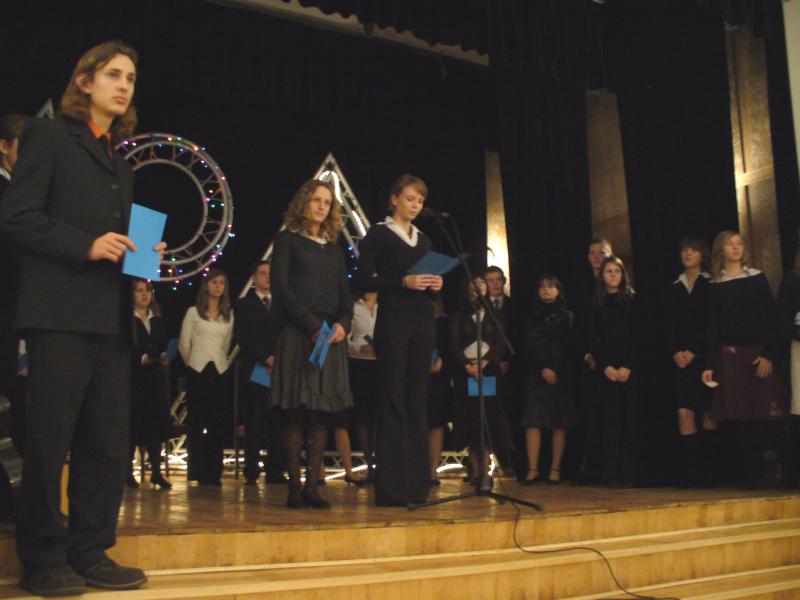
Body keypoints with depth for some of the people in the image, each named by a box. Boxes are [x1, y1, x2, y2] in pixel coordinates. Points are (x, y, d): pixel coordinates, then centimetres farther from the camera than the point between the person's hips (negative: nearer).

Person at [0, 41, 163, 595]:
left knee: (109, 444, 7)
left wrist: (140, 253, 6)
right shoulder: (49, 136, 2)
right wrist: (85, 245, -15)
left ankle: (91, 554, 17)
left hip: (112, 318, 7)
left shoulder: (122, 161, 21)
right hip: (61, 313, -7)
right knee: (50, 440, -1)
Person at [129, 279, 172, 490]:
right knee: (134, 425, -3)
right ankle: (128, 471, 8)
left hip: (155, 379, 5)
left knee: (157, 423, 1)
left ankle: (156, 472, 6)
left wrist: (164, 357, -3)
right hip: (133, 378, -5)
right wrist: (140, 358, -19)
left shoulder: (158, 320, 18)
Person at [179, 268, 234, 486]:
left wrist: (221, 361, 9)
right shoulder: (193, 312, 3)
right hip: (198, 371, -3)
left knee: (218, 423, 2)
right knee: (197, 422, 0)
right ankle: (198, 471, 7)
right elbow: (184, 344, 4)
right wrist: (192, 362, 8)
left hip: (220, 371, 3)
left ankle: (213, 472, 9)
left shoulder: (229, 314, 10)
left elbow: (227, 344, 13)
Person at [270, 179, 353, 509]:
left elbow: (345, 293, 17)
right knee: (296, 412, -6)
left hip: (330, 336, 5)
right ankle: (294, 488, -3)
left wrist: (342, 323, -4)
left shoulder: (334, 249, 21)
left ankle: (312, 487, 3)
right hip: (297, 333, -5)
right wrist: (312, 324, -13)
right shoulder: (288, 239, 6)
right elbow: (280, 286, -4)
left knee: (322, 411, 0)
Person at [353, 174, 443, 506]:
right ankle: (390, 487, -2)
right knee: (393, 401, -6)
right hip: (393, 321, -5)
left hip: (423, 321, 6)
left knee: (417, 400, 5)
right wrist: (403, 282, -17)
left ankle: (417, 484, 10)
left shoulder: (424, 239, 18)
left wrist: (435, 284, 0)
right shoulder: (378, 234, 2)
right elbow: (361, 281, -7)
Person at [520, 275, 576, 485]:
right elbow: (529, 347, 7)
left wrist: (557, 372, -9)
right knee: (532, 421, -7)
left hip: (561, 377, -1)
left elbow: (570, 348, 1)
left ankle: (555, 469, 2)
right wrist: (543, 370, -5)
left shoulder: (566, 316, 8)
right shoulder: (532, 316, 14)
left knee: (559, 423, -2)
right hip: (536, 375, 2)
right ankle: (533, 470, -7)